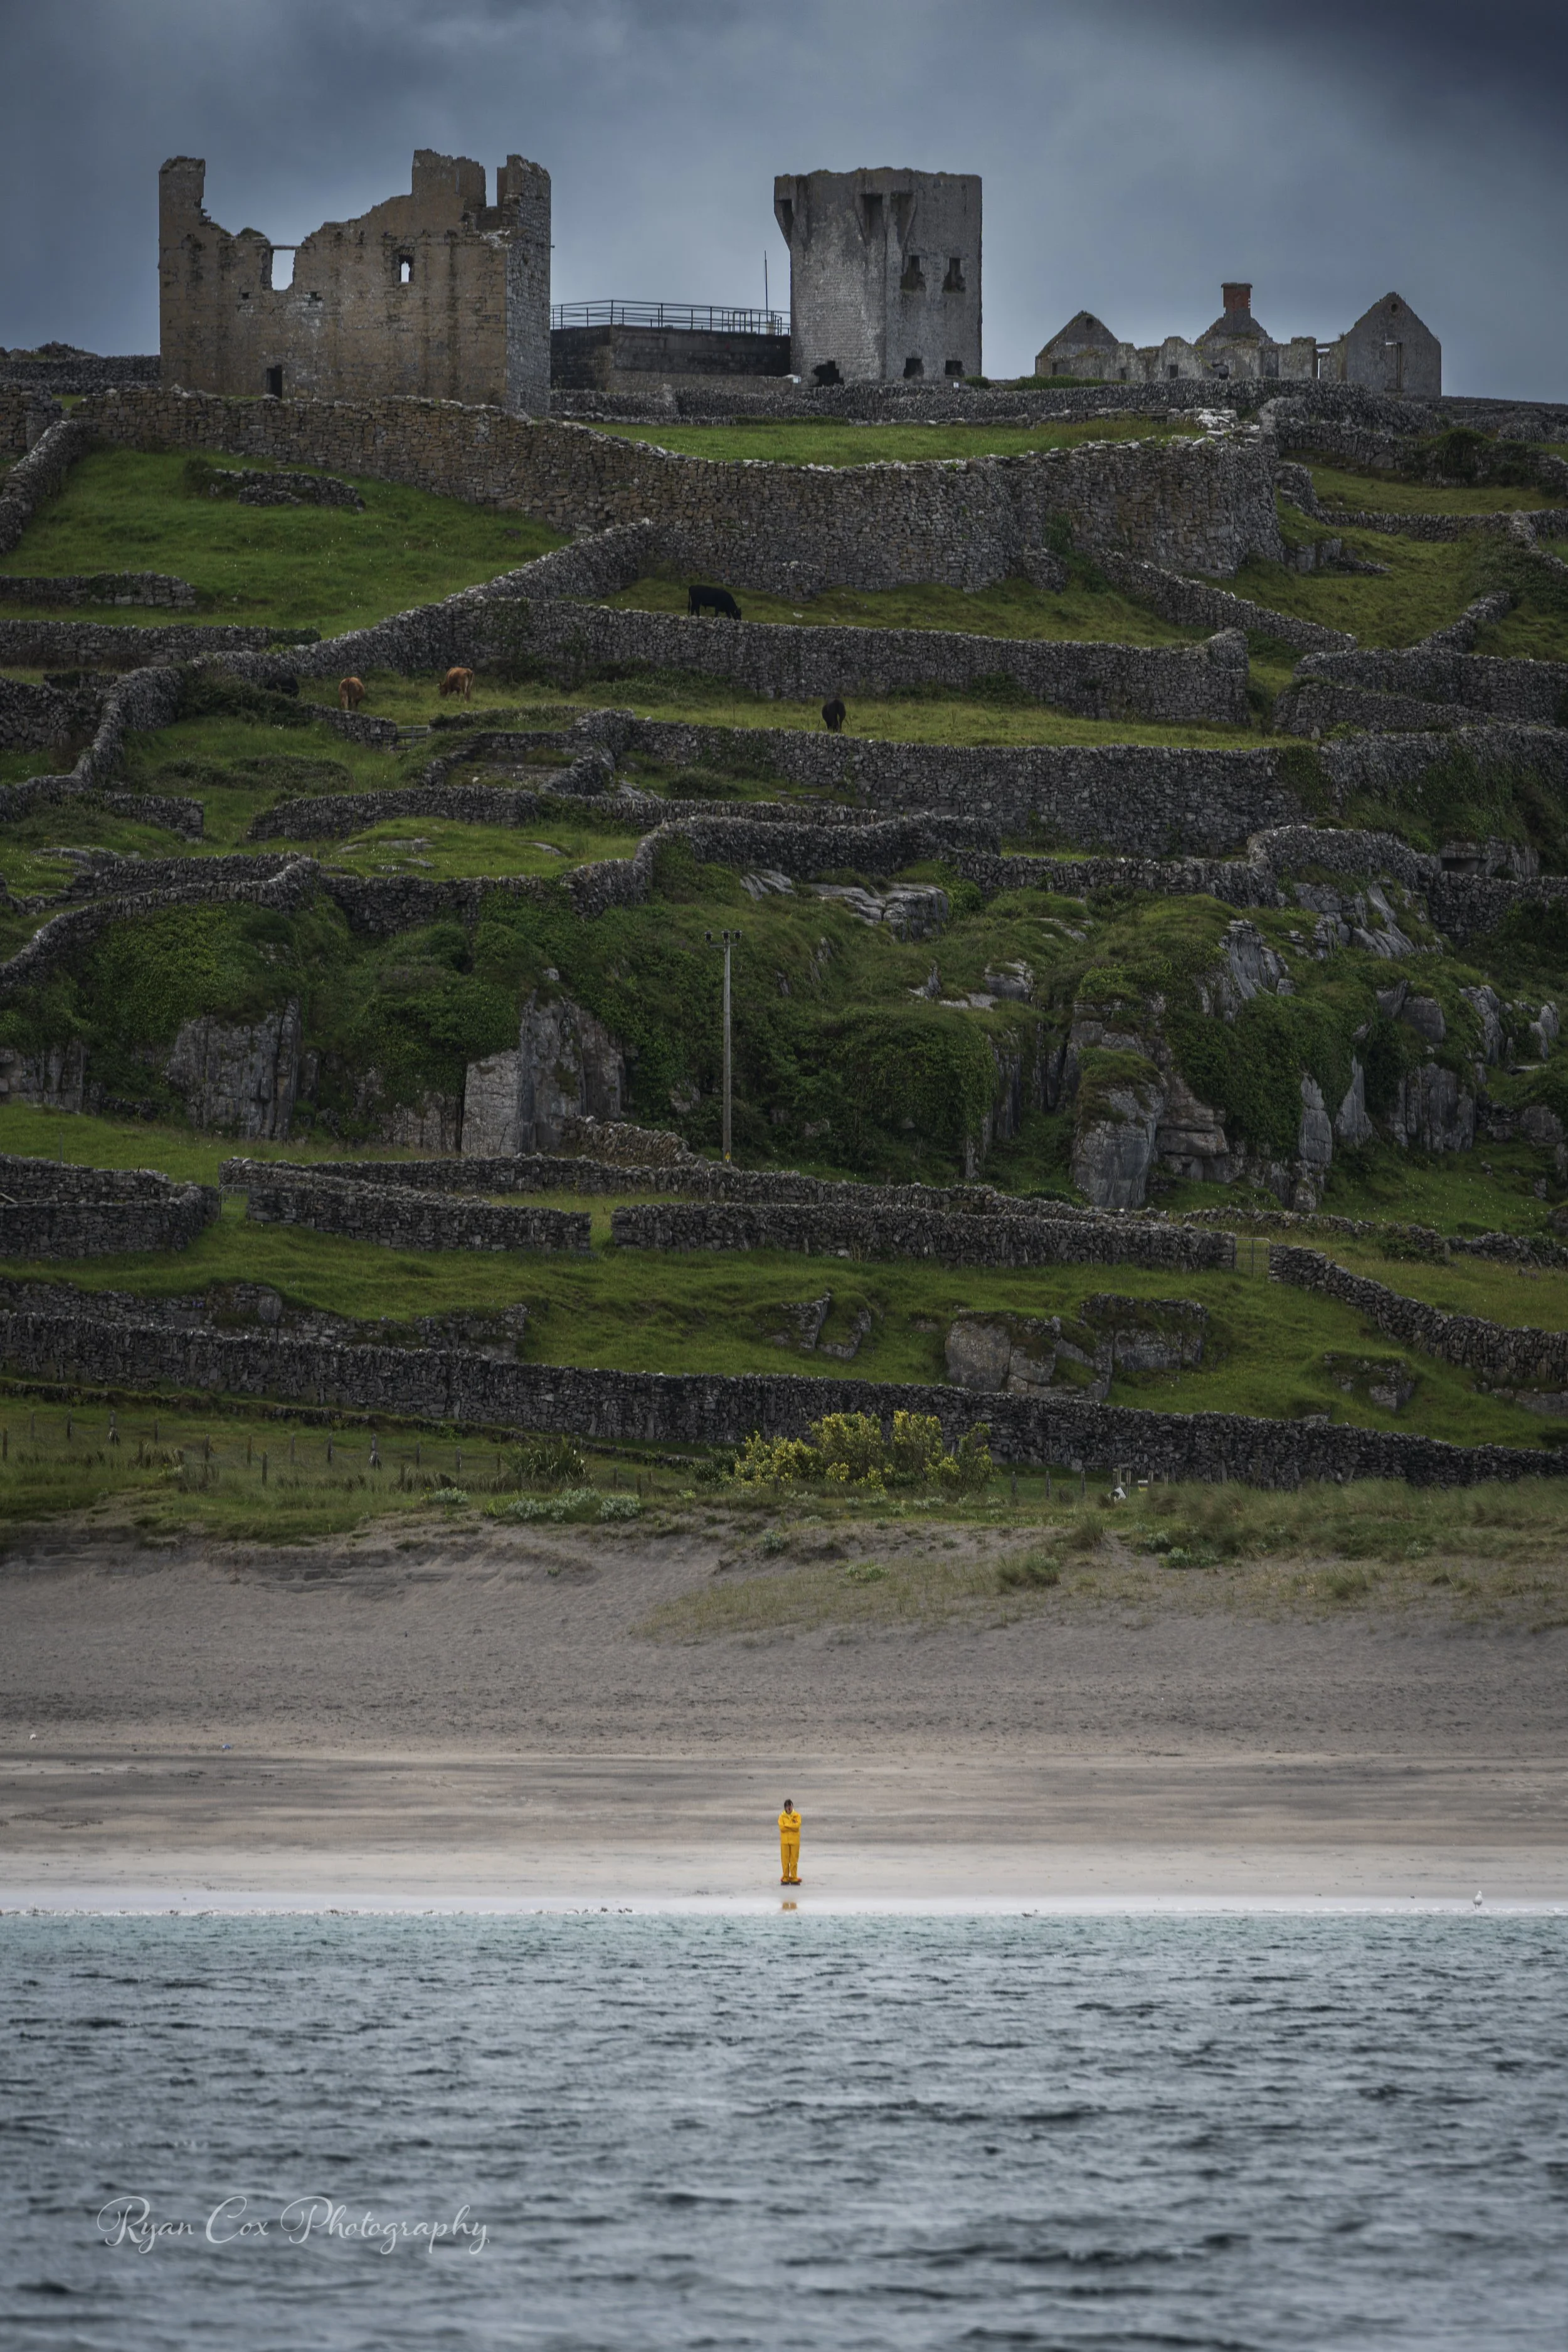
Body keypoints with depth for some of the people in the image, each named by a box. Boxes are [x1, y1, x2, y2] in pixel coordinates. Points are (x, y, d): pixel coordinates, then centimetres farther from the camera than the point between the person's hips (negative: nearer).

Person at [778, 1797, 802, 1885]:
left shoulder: (797, 1816, 6)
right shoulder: (782, 1816, 7)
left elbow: (797, 1826, -9)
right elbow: (782, 1828, -7)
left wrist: (787, 1826, -8)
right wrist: (792, 1827, -8)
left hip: (795, 1841, 0)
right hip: (785, 1841, 0)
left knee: (794, 1860, -2)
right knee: (785, 1860, -1)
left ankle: (794, 1879, 2)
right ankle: (785, 1879, 3)